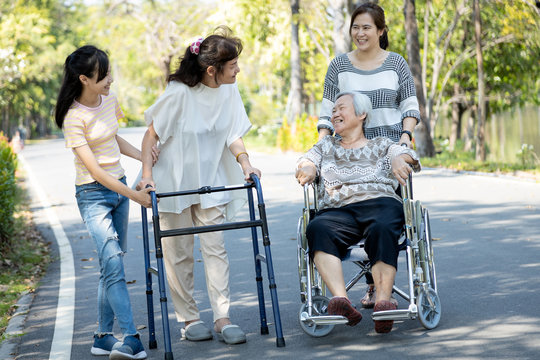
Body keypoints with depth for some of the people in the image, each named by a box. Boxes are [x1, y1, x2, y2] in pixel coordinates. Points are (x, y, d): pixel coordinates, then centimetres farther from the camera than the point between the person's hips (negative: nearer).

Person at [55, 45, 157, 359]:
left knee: (112, 266, 8)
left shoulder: (110, 100, 4)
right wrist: (135, 195, -24)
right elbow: (94, 169, -21)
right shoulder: (74, 117, -17)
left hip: (119, 188, 7)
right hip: (93, 194, -7)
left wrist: (143, 156, 4)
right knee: (113, 264, -18)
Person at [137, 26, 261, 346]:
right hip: (174, 183, -4)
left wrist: (245, 163, -18)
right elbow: (152, 134, -12)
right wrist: (147, 173, -20)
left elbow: (234, 135, -1)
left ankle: (223, 318, 0)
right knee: (179, 253, 4)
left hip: (210, 180, 4)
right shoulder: (179, 92, -21)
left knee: (215, 247, -2)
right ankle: (189, 318, 15)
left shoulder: (229, 90, -6)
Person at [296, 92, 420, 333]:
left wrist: (399, 159, -19)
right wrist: (306, 168, -10)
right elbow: (306, 162, 15)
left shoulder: (381, 145, 25)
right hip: (337, 211, 1)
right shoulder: (326, 146, 32)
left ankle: (383, 302, -48)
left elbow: (404, 153, 6)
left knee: (382, 229, -39)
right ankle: (341, 301, -50)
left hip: (380, 203, -1)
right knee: (317, 229, -35)